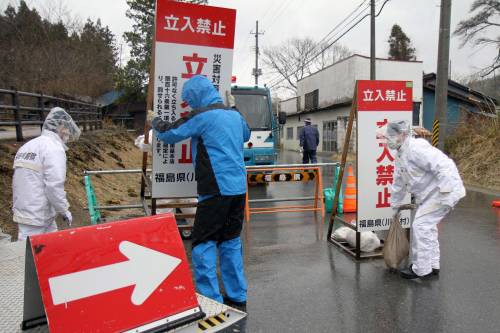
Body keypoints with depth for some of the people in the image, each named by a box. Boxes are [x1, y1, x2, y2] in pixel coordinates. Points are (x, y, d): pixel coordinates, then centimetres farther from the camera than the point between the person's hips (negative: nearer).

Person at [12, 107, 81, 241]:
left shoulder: (26, 146, 13)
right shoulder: (54, 148, -14)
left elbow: (17, 182, 15)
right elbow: (55, 186, -21)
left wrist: (18, 208, 22)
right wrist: (64, 211, -9)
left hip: (22, 213, 9)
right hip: (37, 218, -9)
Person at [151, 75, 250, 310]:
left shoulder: (201, 116, -8)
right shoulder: (234, 114, 13)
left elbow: (168, 135, 0)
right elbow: (246, 135, 34)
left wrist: (156, 122, 19)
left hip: (216, 190, -8)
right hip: (239, 188, 8)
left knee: (203, 244, 1)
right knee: (231, 241, 15)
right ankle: (237, 298, 23)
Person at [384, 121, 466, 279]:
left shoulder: (416, 148, -22)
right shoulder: (399, 155, 12)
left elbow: (444, 166, -29)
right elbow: (398, 183, 22)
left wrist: (445, 193, -29)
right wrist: (395, 205, 28)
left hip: (444, 191, -10)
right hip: (427, 194, 11)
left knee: (421, 225, -11)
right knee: (427, 226, 16)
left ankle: (421, 269, 0)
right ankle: (432, 265, 29)